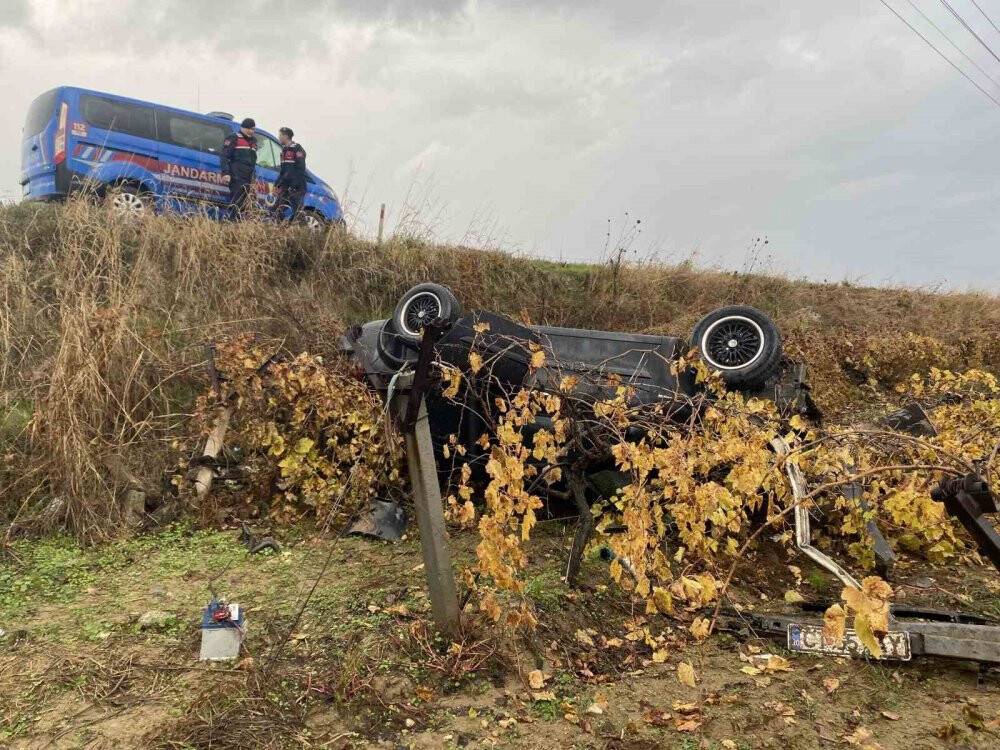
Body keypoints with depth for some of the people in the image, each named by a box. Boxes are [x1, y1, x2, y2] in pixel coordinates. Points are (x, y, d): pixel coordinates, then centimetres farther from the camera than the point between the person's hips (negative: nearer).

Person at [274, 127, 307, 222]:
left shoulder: (297, 149, -9)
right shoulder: (284, 150, 18)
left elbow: (301, 169, -16)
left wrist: (294, 186, -22)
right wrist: (276, 184, 18)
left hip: (296, 187, -8)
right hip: (285, 185, 8)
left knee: (296, 212, -11)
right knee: (280, 210, 3)